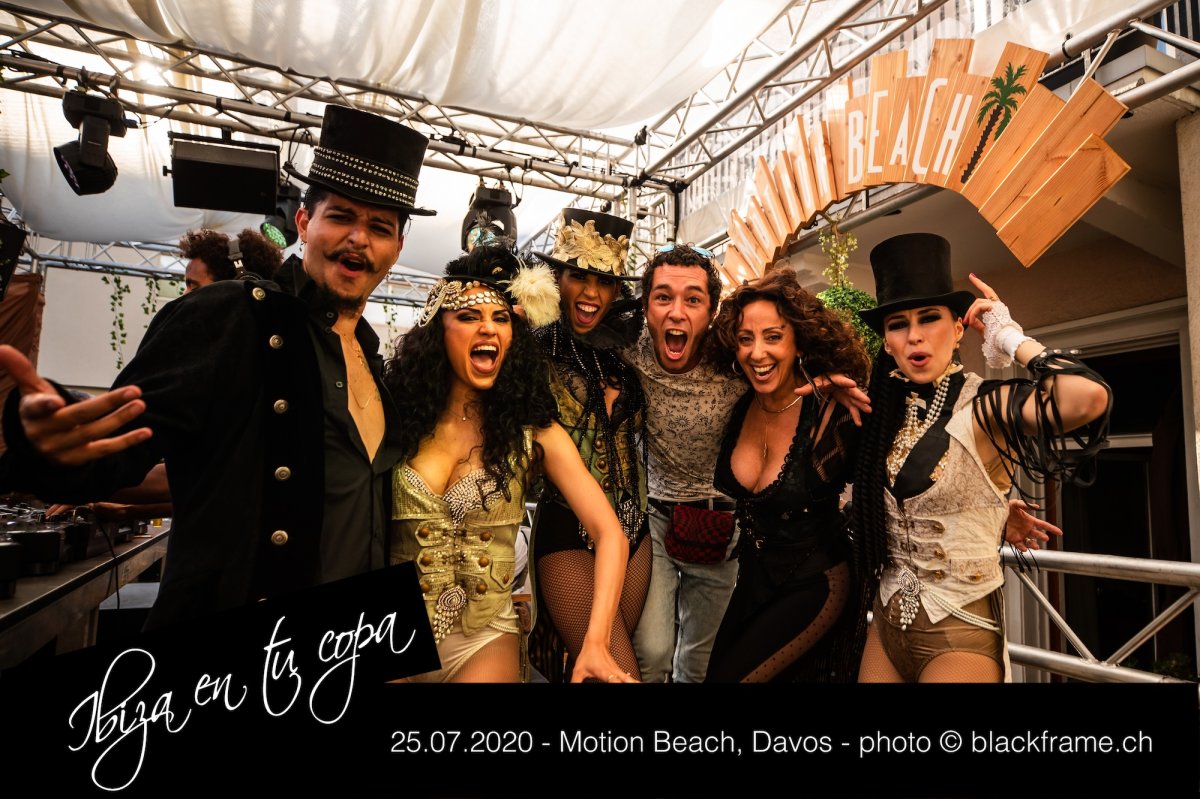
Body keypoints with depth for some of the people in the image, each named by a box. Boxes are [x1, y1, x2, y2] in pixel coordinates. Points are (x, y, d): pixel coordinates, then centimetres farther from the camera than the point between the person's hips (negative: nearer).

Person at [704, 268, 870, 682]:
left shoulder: (832, 415, -24)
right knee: (714, 668, 14)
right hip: (753, 577, 5)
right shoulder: (740, 407, -10)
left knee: (728, 675, -7)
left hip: (814, 585, -5)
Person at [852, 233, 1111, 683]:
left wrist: (1010, 338, -18)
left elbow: (1089, 398, -35)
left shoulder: (985, 408, -16)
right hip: (887, 622, 6)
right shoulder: (887, 409, 2)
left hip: (961, 634, -5)